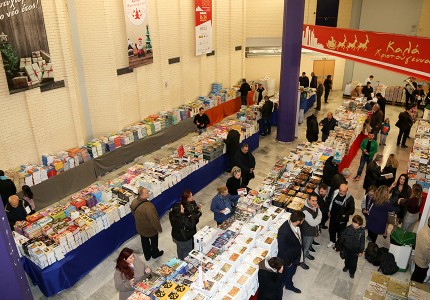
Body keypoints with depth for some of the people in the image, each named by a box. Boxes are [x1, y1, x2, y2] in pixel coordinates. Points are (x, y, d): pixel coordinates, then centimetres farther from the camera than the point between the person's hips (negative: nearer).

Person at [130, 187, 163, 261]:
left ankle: (147, 256, 48)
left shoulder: (134, 202, -15)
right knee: (154, 241, 23)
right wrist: (159, 228, -16)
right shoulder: (148, 206, -39)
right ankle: (155, 254, 47)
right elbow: (153, 219, -33)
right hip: (150, 229, -6)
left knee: (144, 241, 27)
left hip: (140, 228, 6)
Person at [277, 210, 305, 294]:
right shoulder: (284, 231, -42)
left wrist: (300, 252, 13)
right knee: (284, 277, 18)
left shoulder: (295, 225, -17)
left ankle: (289, 285, 60)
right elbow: (282, 249, -29)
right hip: (288, 259, -7)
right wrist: (287, 262, -17)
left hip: (296, 257, 7)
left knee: (291, 272, 33)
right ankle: (278, 292, 44)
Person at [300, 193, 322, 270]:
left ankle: (307, 254, 58)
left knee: (309, 244, 32)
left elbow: (320, 214, 3)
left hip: (313, 230, 7)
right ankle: (302, 261, 36)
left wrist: (317, 219, -14)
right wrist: (319, 218, -20)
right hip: (307, 232, -7)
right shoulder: (305, 211, -38)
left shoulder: (315, 206, -13)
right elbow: (313, 223, -34)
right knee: (305, 247, 14)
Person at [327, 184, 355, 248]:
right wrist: (329, 211, 11)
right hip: (333, 217, 4)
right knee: (331, 230, 23)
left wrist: (344, 215, -16)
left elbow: (352, 210, -14)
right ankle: (332, 241, 49)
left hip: (342, 220, -4)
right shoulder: (335, 193, -12)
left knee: (340, 232, 14)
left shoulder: (350, 198, -25)